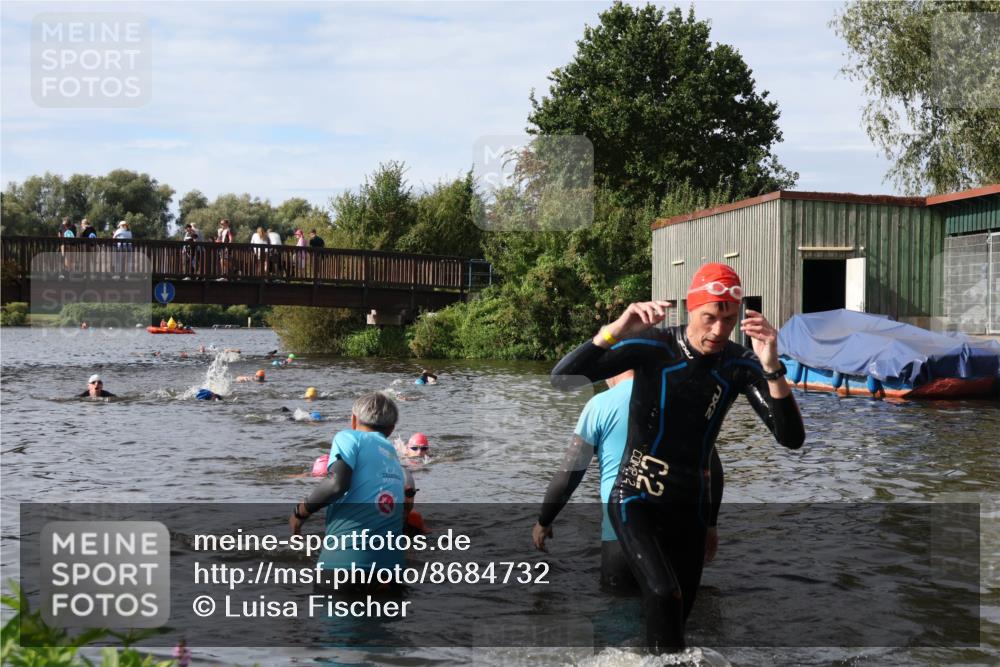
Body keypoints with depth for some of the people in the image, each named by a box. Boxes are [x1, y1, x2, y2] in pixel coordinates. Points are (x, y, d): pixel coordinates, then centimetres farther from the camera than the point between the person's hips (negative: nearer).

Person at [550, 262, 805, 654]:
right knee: (664, 596, -27)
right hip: (635, 500, -4)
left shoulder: (739, 366, -6)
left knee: (673, 616, 13)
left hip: (690, 508, 4)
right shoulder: (652, 347, -14)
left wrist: (772, 369, -30)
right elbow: (562, 379, -22)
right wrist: (614, 332, -37)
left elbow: (791, 439, -15)